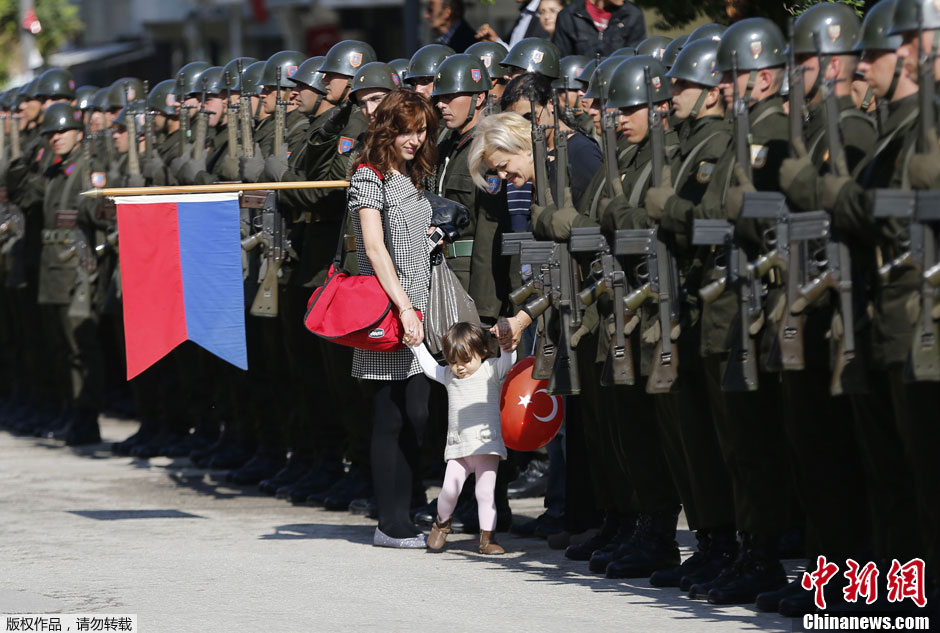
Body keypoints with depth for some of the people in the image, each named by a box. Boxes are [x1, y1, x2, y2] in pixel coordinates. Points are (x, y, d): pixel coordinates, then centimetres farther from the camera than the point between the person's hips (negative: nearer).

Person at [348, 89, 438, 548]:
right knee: (392, 418, -7)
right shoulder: (369, 178, -7)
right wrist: (403, 308, -20)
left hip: (417, 312, 8)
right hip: (388, 315, -8)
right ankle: (390, 524, -3)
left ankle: (401, 517, 11)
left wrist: (420, 312, 17)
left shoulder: (411, 179, 17)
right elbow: (375, 248, -15)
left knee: (415, 417, 5)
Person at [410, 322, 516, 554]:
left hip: (487, 445, -3)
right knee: (449, 489, -9)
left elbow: (509, 360, -13)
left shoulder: (491, 370, 2)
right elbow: (428, 365, 27)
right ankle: (442, 521, 19)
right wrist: (415, 342, 25)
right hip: (458, 448, 3)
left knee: (485, 493, -4)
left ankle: (488, 538, 3)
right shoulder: (448, 376, 13)